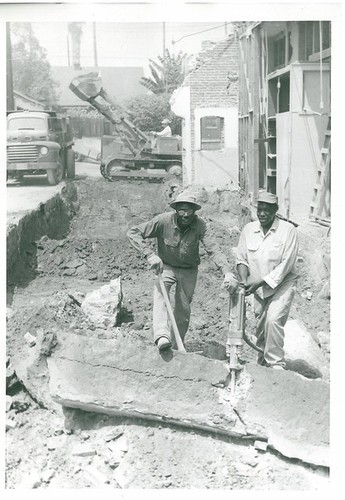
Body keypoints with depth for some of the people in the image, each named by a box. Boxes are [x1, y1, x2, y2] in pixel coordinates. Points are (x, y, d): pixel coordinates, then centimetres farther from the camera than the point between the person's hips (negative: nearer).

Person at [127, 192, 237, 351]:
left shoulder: (199, 225, -21)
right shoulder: (164, 221, -24)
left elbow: (214, 250, -29)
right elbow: (133, 233, -24)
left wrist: (227, 272, -44)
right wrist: (150, 255, -36)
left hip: (188, 270, 1)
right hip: (166, 266, -1)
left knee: (183, 310, 5)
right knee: (160, 291, -30)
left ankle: (177, 347, 25)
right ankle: (162, 336, -45)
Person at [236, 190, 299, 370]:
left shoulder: (288, 230, -13)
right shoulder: (249, 229, -1)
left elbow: (286, 264, -17)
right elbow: (241, 259, 3)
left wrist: (260, 281, -21)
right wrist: (244, 281, -15)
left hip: (282, 284, -4)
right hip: (258, 288, 4)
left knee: (273, 319, -21)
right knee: (260, 325, 11)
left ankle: (276, 364, -11)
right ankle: (262, 364, 31)